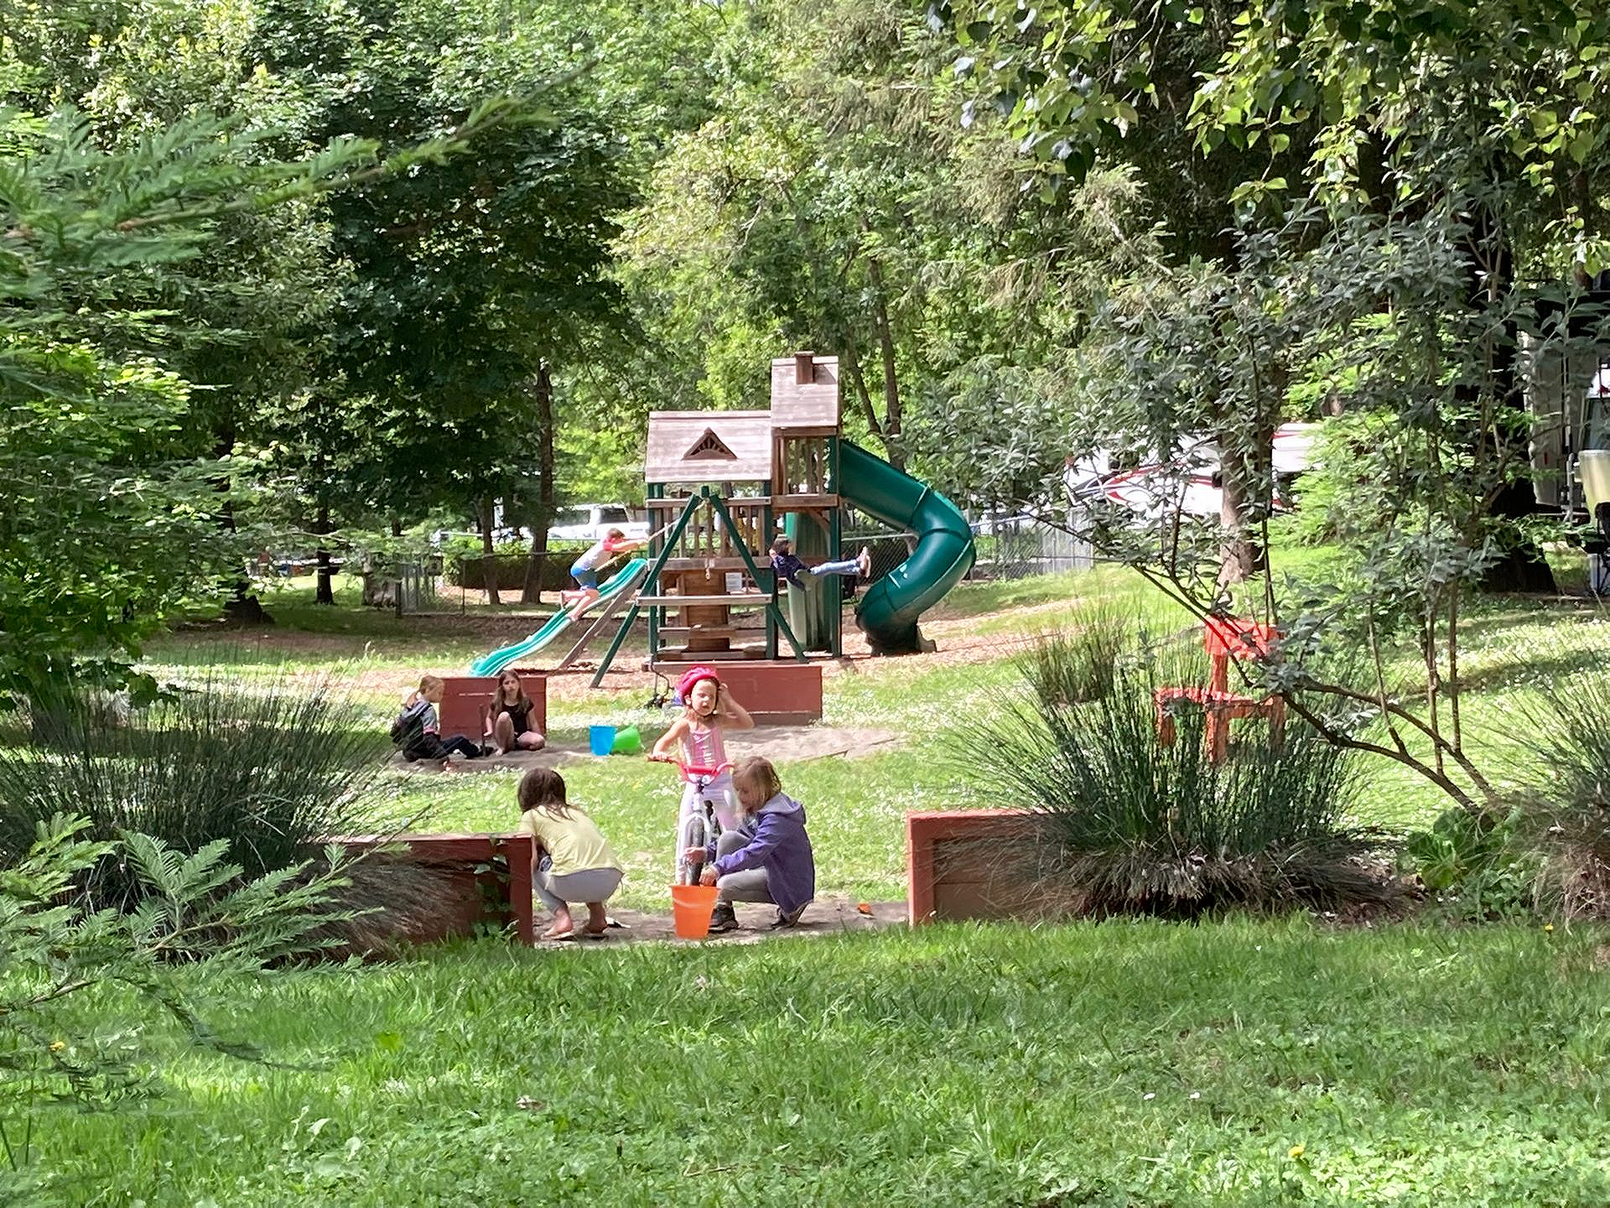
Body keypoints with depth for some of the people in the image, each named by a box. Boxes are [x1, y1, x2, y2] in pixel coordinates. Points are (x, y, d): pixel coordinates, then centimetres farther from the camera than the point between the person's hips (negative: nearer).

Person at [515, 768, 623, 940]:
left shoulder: (531, 815, 16)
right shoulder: (577, 811, 31)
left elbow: (531, 860, 4)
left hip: (573, 882, -6)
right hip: (610, 882, 6)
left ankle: (562, 916, 4)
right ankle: (597, 916, 19)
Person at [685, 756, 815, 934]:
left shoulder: (778, 817, -26)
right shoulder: (755, 809, 6)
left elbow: (755, 852, -37)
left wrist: (719, 867, -45)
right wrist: (707, 853, 0)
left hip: (791, 884, -10)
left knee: (726, 885, -24)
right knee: (728, 838, -5)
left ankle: (789, 910, -6)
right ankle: (721, 911, -5)